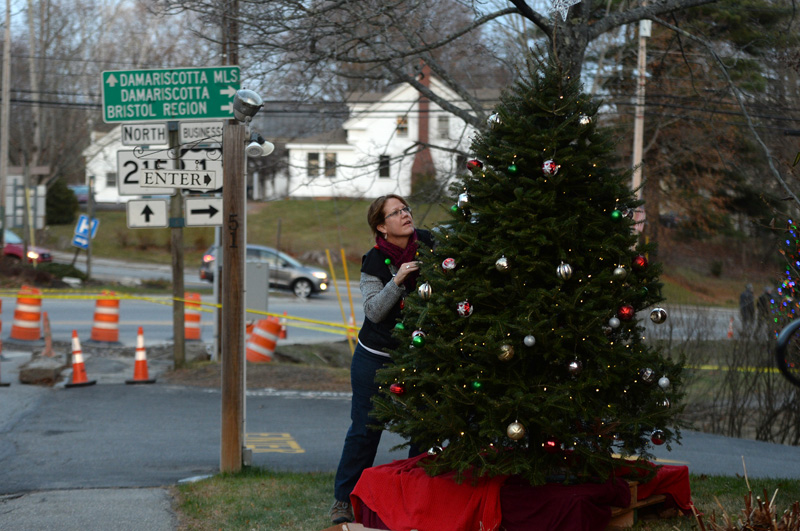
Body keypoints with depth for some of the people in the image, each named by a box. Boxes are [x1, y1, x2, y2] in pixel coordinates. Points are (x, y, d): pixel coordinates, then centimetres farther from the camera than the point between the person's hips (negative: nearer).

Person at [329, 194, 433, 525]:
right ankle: (344, 499, 13)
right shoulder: (374, 262, -10)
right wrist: (397, 281, -30)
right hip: (376, 357, -3)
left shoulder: (427, 243, -3)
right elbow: (373, 311, -18)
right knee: (365, 428, 2)